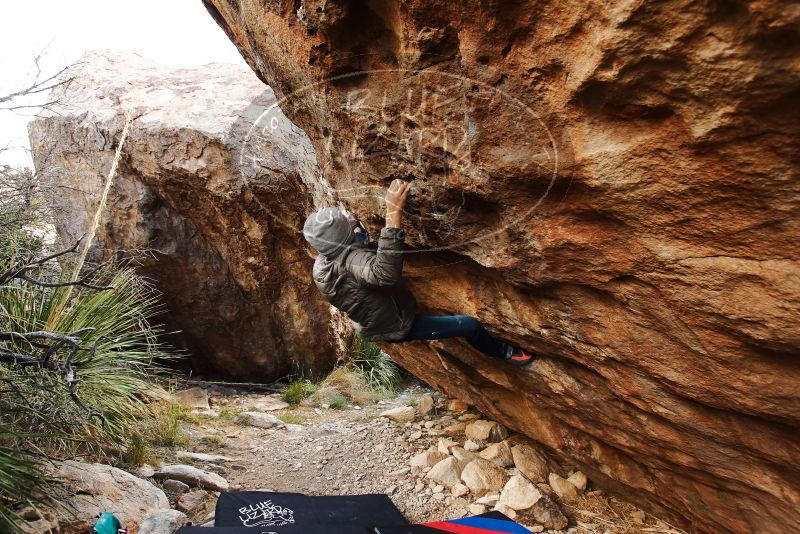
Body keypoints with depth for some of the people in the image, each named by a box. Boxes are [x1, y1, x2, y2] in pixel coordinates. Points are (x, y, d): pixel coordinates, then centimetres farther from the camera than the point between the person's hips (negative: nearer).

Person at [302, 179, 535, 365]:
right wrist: (393, 213, -64)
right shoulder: (351, 259, -41)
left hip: (369, 328, 9)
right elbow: (386, 273, -64)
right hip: (396, 328, -8)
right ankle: (502, 352, 26)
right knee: (470, 325, -3)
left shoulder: (320, 265, -13)